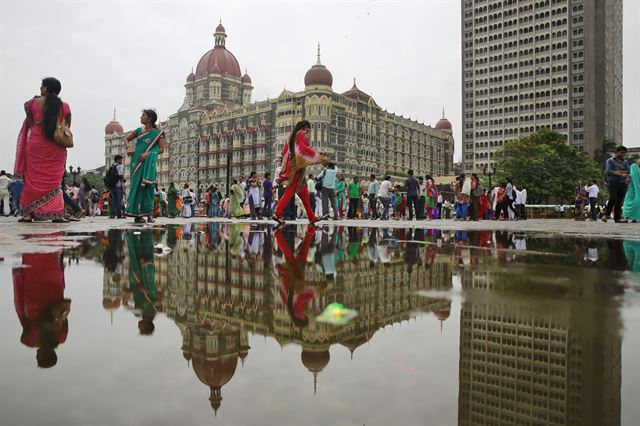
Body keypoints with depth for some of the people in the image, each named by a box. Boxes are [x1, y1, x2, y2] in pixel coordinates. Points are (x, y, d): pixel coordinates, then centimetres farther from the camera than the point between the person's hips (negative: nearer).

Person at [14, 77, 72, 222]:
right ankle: (57, 214, -2)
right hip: (57, 149, 1)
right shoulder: (65, 106, 4)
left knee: (33, 179, 5)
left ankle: (28, 213, 3)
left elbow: (29, 124, 6)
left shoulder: (33, 103, 0)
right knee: (54, 180, 6)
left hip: (36, 145, -1)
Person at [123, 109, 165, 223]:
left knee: (147, 186, -11)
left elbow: (161, 149, -5)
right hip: (137, 161, 4)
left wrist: (148, 154, -15)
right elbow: (126, 139, 26)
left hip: (149, 162, -4)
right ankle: (137, 213, 0)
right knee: (136, 185, -1)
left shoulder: (157, 133, 2)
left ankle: (149, 213, -6)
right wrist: (128, 147, 5)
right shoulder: (139, 130, 14)